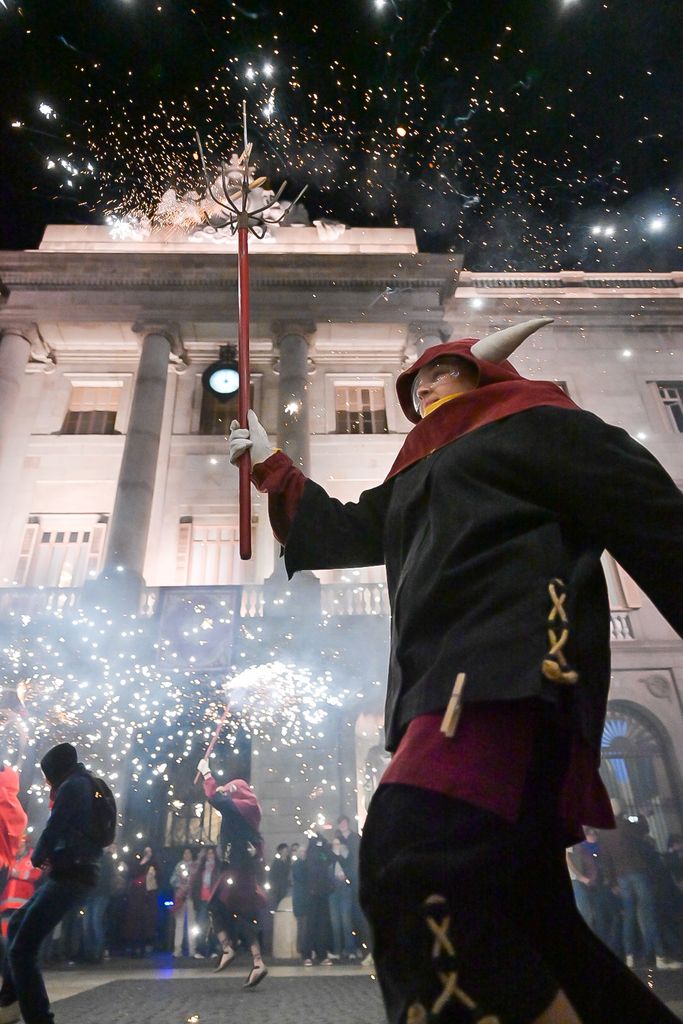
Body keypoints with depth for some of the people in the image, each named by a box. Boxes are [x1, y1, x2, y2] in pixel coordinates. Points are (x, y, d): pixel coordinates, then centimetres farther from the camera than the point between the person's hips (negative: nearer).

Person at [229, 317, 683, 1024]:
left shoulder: (531, 421, 12)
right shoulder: (419, 476, 34)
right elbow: (344, 533, 36)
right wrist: (270, 465, 37)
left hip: (509, 671, -9)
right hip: (444, 686, 9)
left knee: (413, 870, -28)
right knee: (527, 919, 8)